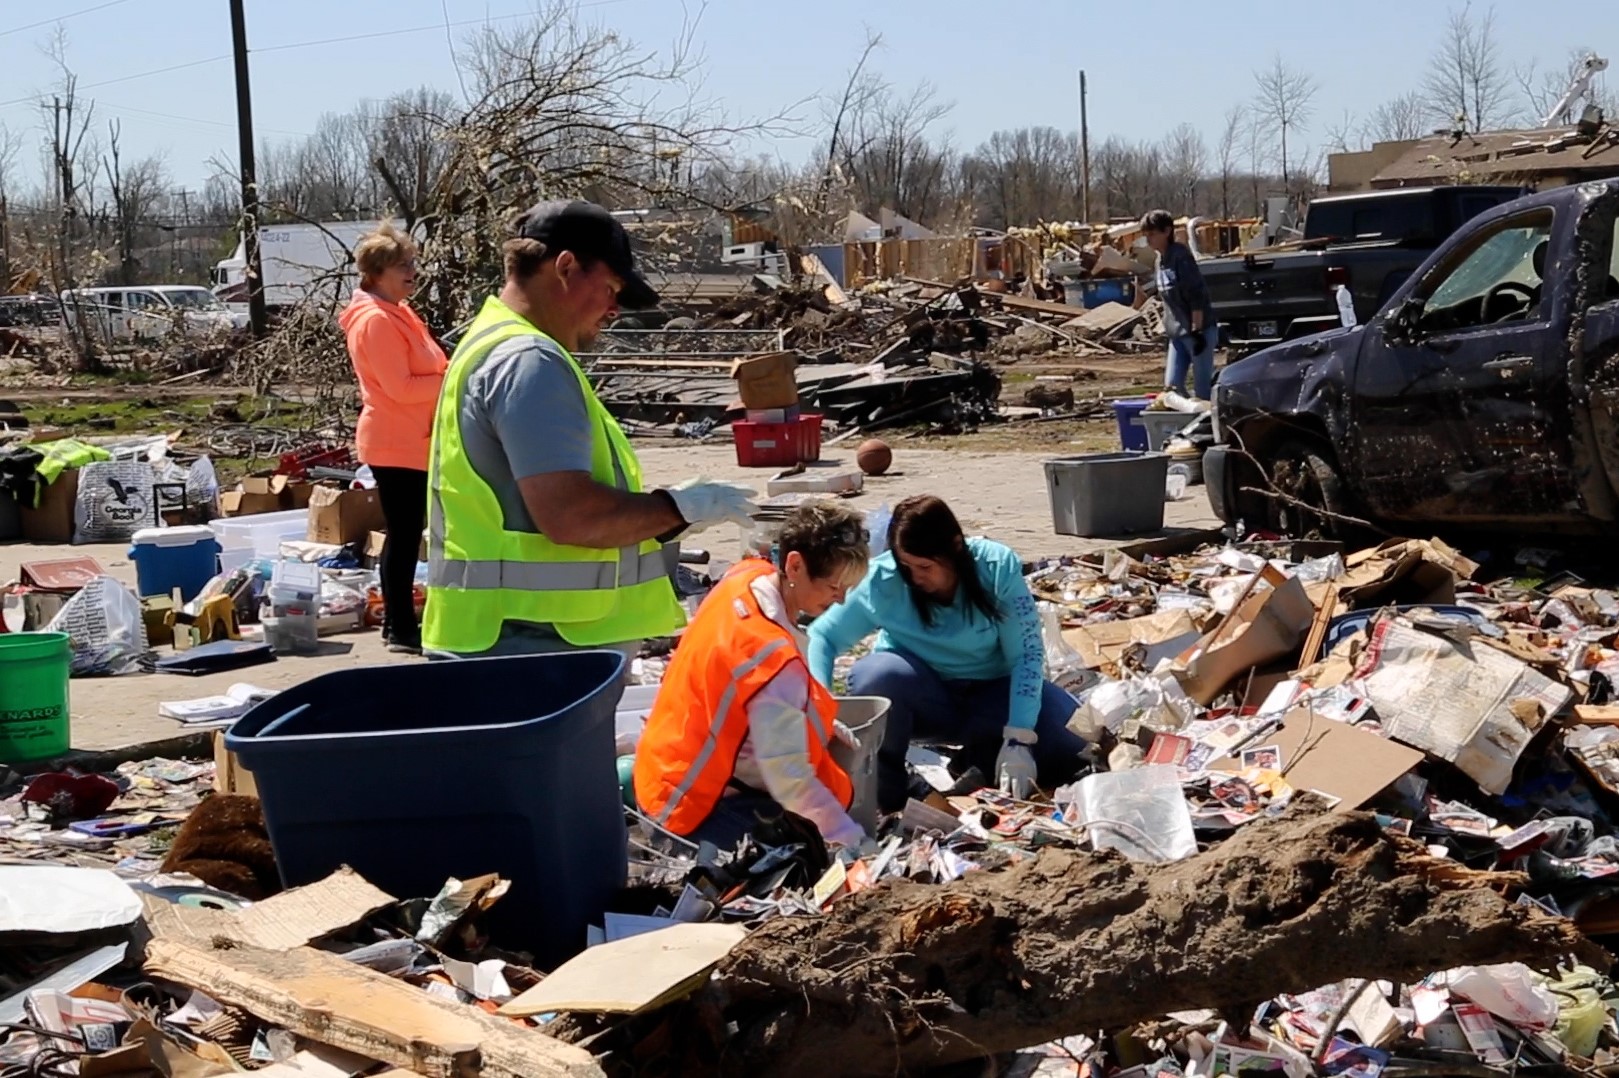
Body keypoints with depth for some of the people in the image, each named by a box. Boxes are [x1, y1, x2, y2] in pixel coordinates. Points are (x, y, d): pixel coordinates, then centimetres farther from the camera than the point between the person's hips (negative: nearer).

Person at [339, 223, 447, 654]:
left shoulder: (395, 313, 15)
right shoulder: (376, 320, -18)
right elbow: (399, 387, -22)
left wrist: (451, 373, 2)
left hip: (408, 441, 10)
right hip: (396, 444, -10)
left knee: (405, 534, 15)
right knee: (404, 535, -6)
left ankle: (398, 621, 22)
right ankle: (401, 629, 0)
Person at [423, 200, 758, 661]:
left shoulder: (496, 343, 18)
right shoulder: (530, 362, -16)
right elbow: (570, 515, -25)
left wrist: (662, 513, 16)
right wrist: (680, 507, -11)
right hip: (533, 647, -11)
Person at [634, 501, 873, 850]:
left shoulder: (751, 575, -7)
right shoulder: (774, 658, -34)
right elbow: (790, 780, -32)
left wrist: (819, 721, 6)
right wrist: (853, 840, -28)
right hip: (690, 802, -10)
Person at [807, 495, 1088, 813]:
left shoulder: (998, 567, -20)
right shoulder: (883, 580, -20)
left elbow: (1026, 654, -19)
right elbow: (823, 636, -15)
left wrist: (1018, 740, -28)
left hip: (990, 693, 1)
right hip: (922, 699, 0)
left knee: (1069, 736, -24)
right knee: (878, 674, -34)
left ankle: (982, 760, 5)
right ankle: (885, 784, -9)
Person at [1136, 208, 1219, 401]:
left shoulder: (1180, 257, -14)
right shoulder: (1161, 260, 11)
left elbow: (1197, 296, -18)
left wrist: (1197, 330, -21)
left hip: (1199, 332, -9)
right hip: (1178, 334, 9)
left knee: (1203, 390, -4)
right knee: (1172, 386, 6)